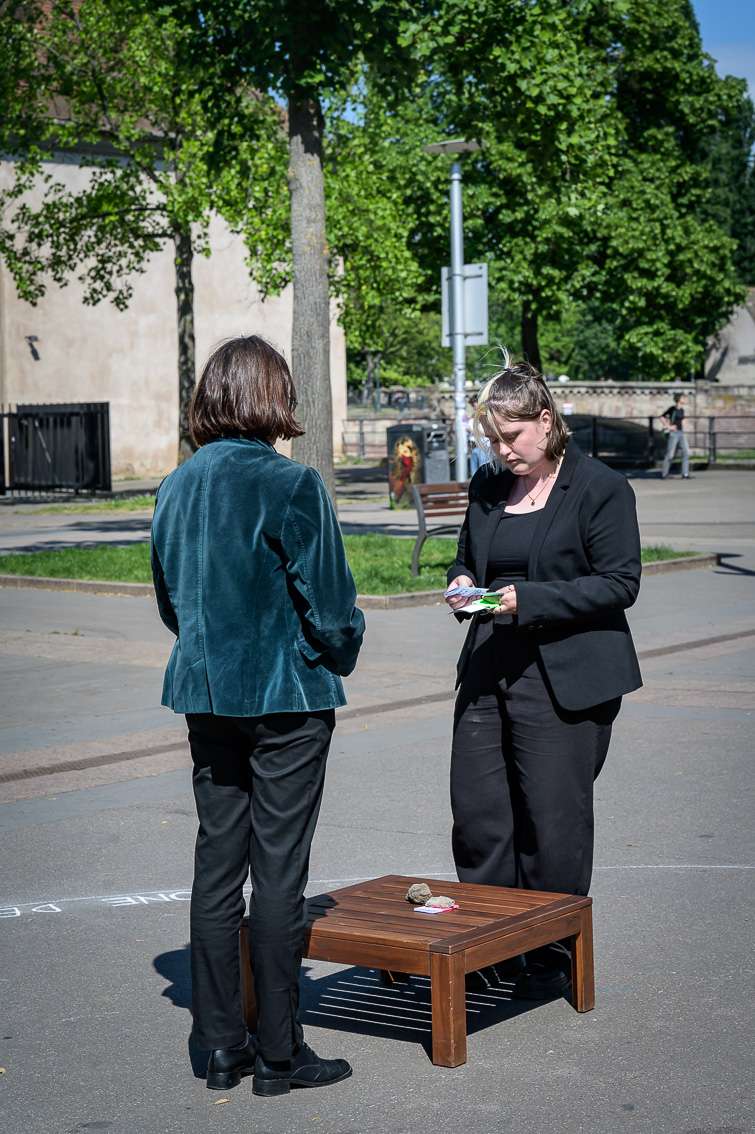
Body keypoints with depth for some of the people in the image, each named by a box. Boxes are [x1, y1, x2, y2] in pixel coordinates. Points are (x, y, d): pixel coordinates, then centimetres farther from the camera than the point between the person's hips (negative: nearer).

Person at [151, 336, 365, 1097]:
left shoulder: (177, 486, 4)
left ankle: (219, 1043, 17)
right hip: (286, 695, -6)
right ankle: (278, 1053, 9)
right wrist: (341, 656, 7)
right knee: (278, 870, 1)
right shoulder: (290, 485, -15)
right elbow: (327, 598, -12)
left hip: (205, 693, 6)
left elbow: (167, 598, 12)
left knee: (217, 862, 11)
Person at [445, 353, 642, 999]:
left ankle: (552, 958, 15)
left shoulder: (601, 488, -5)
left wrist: (529, 600, -19)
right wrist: (463, 583, 2)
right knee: (476, 818, 4)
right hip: (487, 675, 6)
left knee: (553, 825, 0)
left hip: (565, 683, -6)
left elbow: (620, 582, -10)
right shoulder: (488, 487, 13)